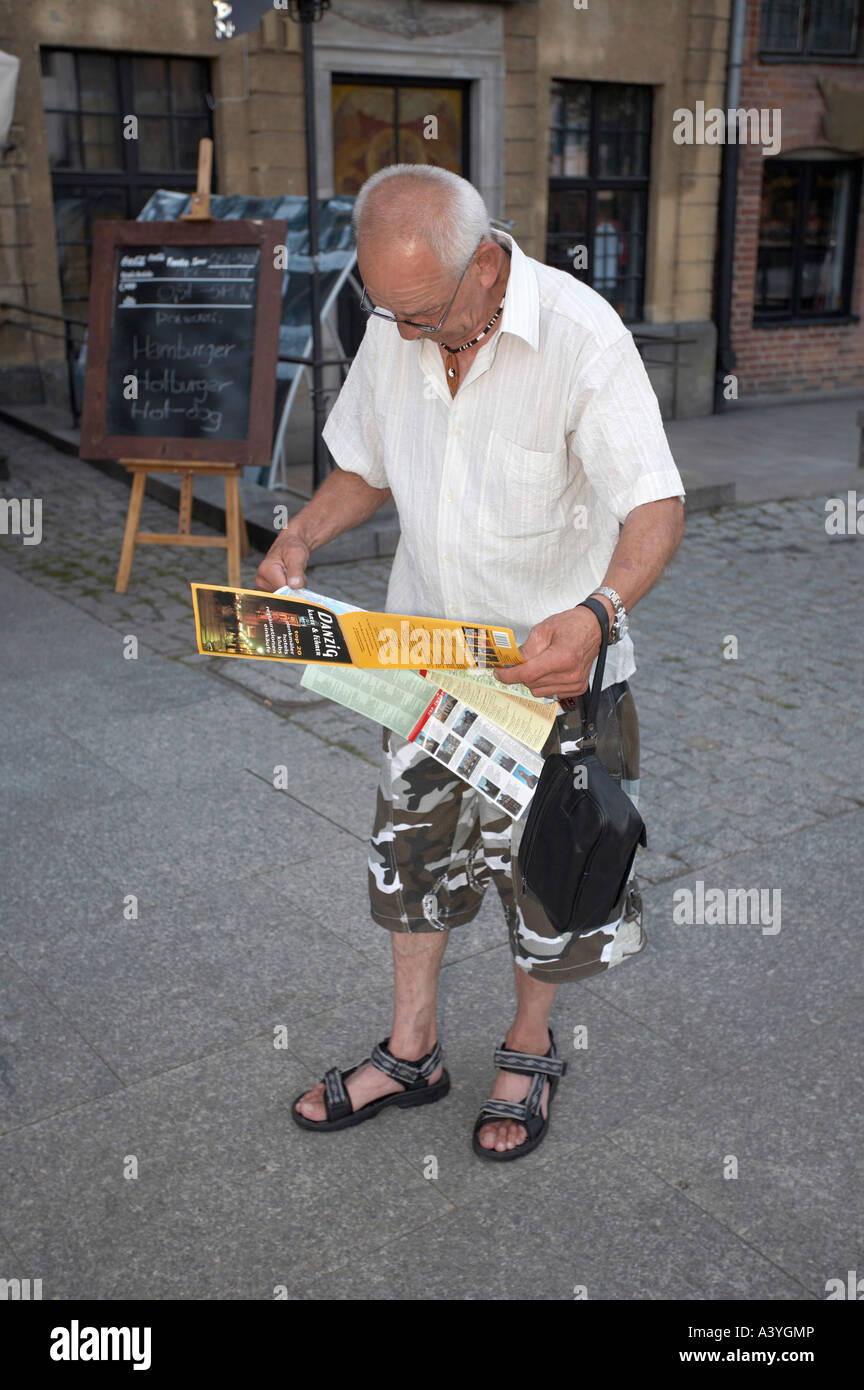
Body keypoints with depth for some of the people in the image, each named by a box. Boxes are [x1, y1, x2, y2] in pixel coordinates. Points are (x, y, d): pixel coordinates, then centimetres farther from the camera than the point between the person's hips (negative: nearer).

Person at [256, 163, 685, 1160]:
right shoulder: (392, 331, -4)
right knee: (410, 842, 14)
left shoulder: (580, 333, -22)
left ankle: (529, 1051, 36)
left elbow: (657, 505, -25)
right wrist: (298, 538, -9)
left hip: (549, 653, -5)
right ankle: (410, 1054, 35)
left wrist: (598, 612, -44)